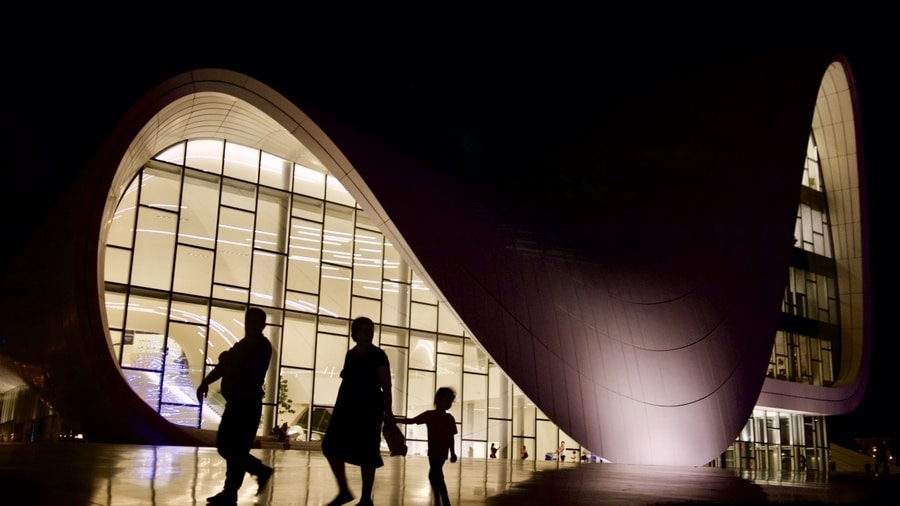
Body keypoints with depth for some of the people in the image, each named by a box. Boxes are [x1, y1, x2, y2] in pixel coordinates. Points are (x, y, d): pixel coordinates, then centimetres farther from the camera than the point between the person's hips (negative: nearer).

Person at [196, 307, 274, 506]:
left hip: (248, 404, -9)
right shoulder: (244, 344, 18)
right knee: (225, 446, 13)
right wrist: (205, 383, 3)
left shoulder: (262, 346, -10)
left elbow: (244, 368, -23)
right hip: (236, 403, 9)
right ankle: (261, 470, 28)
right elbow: (225, 365, 16)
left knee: (235, 449, -5)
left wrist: (229, 360, -6)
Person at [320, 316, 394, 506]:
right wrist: (338, 407, 17)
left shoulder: (378, 355, -7)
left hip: (369, 408, -7)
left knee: (365, 453, -2)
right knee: (331, 446, 1)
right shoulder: (350, 354, 11)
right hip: (348, 407, 7)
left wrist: (387, 411, -17)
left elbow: (386, 386, -10)